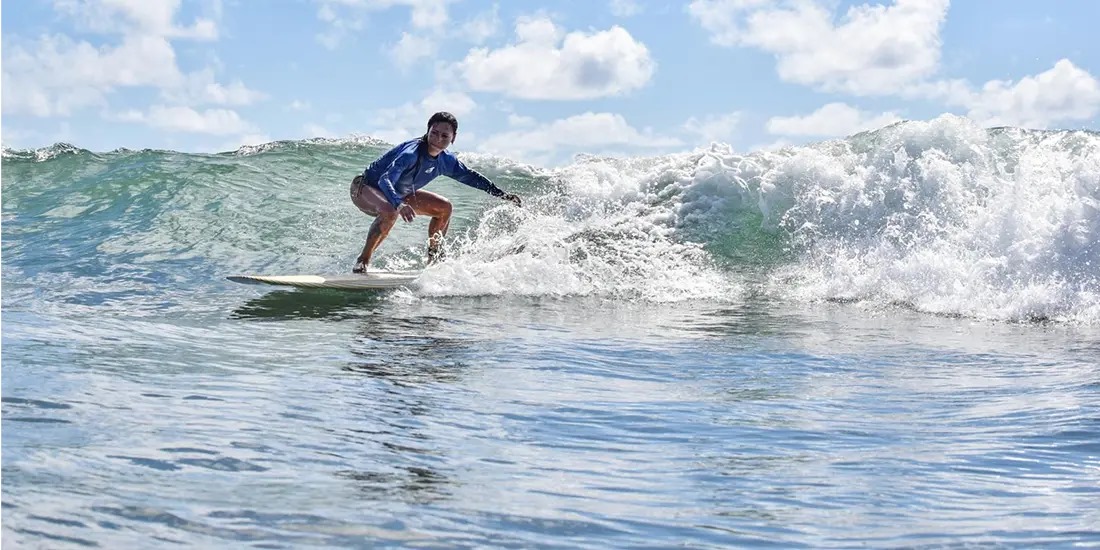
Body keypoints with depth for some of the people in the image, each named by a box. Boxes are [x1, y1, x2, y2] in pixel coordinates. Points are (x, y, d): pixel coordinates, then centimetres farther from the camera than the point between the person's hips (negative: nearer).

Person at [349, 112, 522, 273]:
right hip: (364, 188, -8)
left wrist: (502, 194, 7)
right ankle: (363, 260, -26)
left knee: (444, 208, 7)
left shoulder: (446, 161, -8)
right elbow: (385, 180, -45)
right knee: (390, 212, -40)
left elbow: (470, 176, 8)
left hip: (398, 193, 8)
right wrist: (399, 205, -63)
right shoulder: (411, 152, -33)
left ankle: (433, 258, 14)